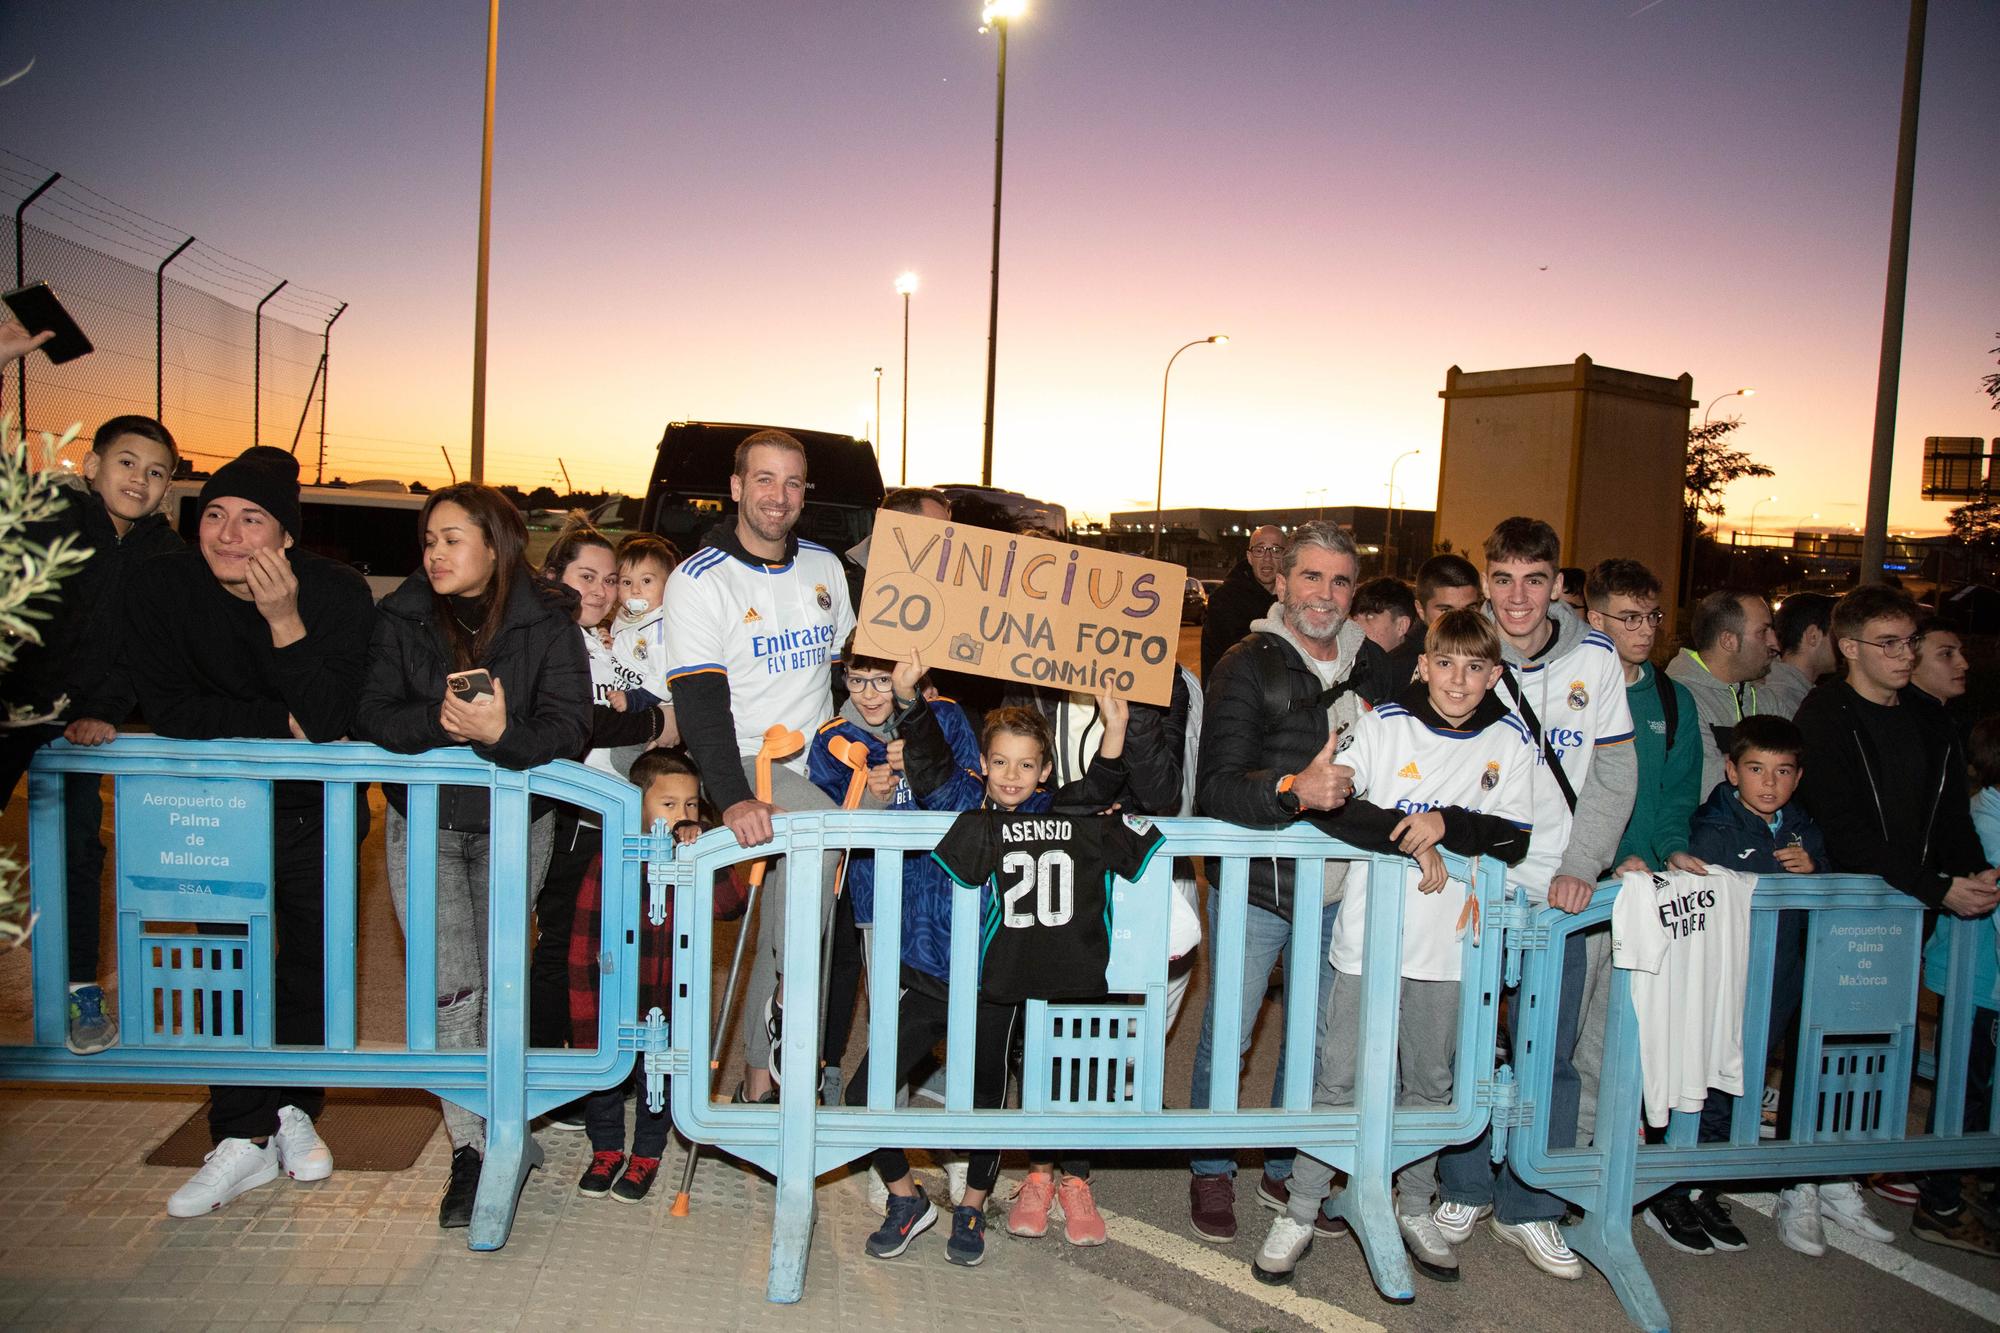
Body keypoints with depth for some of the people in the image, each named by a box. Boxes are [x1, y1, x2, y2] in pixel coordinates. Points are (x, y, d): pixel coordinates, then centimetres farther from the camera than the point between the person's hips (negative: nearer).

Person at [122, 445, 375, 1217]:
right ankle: (246, 1137, 14)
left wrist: (285, 621, -34)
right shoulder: (159, 587, -11)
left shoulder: (338, 593, -17)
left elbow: (329, 720, -25)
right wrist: (282, 725, -19)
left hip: (317, 811, -1)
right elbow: (168, 709, -16)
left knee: (314, 962, 8)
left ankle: (293, 1106, 30)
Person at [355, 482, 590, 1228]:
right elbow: (371, 717, -8)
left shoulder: (546, 622, -9)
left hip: (516, 825, 0)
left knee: (499, 986, 9)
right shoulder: (402, 618, -2)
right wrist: (439, 722, -27)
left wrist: (501, 734, -35)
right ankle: (470, 1150, 4)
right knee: (450, 989, -8)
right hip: (425, 821, 1)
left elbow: (568, 727, -16)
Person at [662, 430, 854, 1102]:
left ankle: (760, 1076, 15)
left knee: (780, 936, 3)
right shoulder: (699, 580, -6)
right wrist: (734, 797, -28)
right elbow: (700, 703, -15)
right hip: (746, 763, -5)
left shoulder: (825, 567, 11)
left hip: (817, 764, 5)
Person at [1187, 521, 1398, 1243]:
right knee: (1227, 1034, 2)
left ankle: (1286, 1170, 34)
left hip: (1339, 889, 5)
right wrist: (1296, 790, -36)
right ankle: (1211, 1173, 23)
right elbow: (1215, 788, -21)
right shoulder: (1247, 665, -10)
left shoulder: (1373, 665, 7)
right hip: (1255, 886, -5)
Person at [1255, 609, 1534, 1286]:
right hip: (1370, 932, -2)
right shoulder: (1384, 724, -3)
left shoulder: (1511, 742, 3)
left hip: (1449, 943, 2)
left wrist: (1447, 824, -18)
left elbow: (1515, 838, -4)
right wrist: (1409, 838, -16)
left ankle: (1414, 1208, 33)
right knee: (1339, 1077, 2)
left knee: (1430, 1082, 15)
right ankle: (1299, 1216, 13)